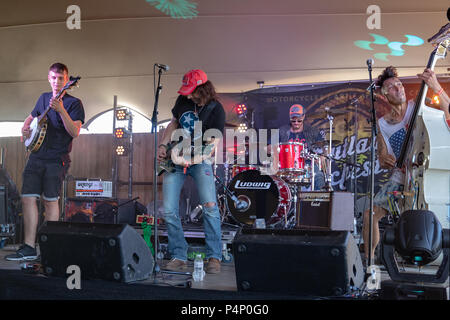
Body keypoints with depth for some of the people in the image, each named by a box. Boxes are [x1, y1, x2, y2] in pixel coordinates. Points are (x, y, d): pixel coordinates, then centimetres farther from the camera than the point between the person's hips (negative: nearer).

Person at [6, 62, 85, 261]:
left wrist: (61, 110, -26)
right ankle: (29, 248, 1)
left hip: (57, 159, -5)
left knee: (50, 201, -2)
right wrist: (25, 128, 11)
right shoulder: (43, 98, 17)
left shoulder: (74, 103, -2)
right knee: (28, 198, -3)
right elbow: (31, 117, 33)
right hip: (36, 157, 5)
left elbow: (75, 133, -14)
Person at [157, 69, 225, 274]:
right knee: (168, 210, -4)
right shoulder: (183, 100, 3)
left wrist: (192, 158, -30)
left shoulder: (216, 110, -11)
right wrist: (163, 145, 2)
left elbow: (213, 144, -15)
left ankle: (214, 257, -6)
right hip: (175, 159, 4)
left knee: (210, 206, -19)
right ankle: (179, 257, 7)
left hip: (200, 160, -4)